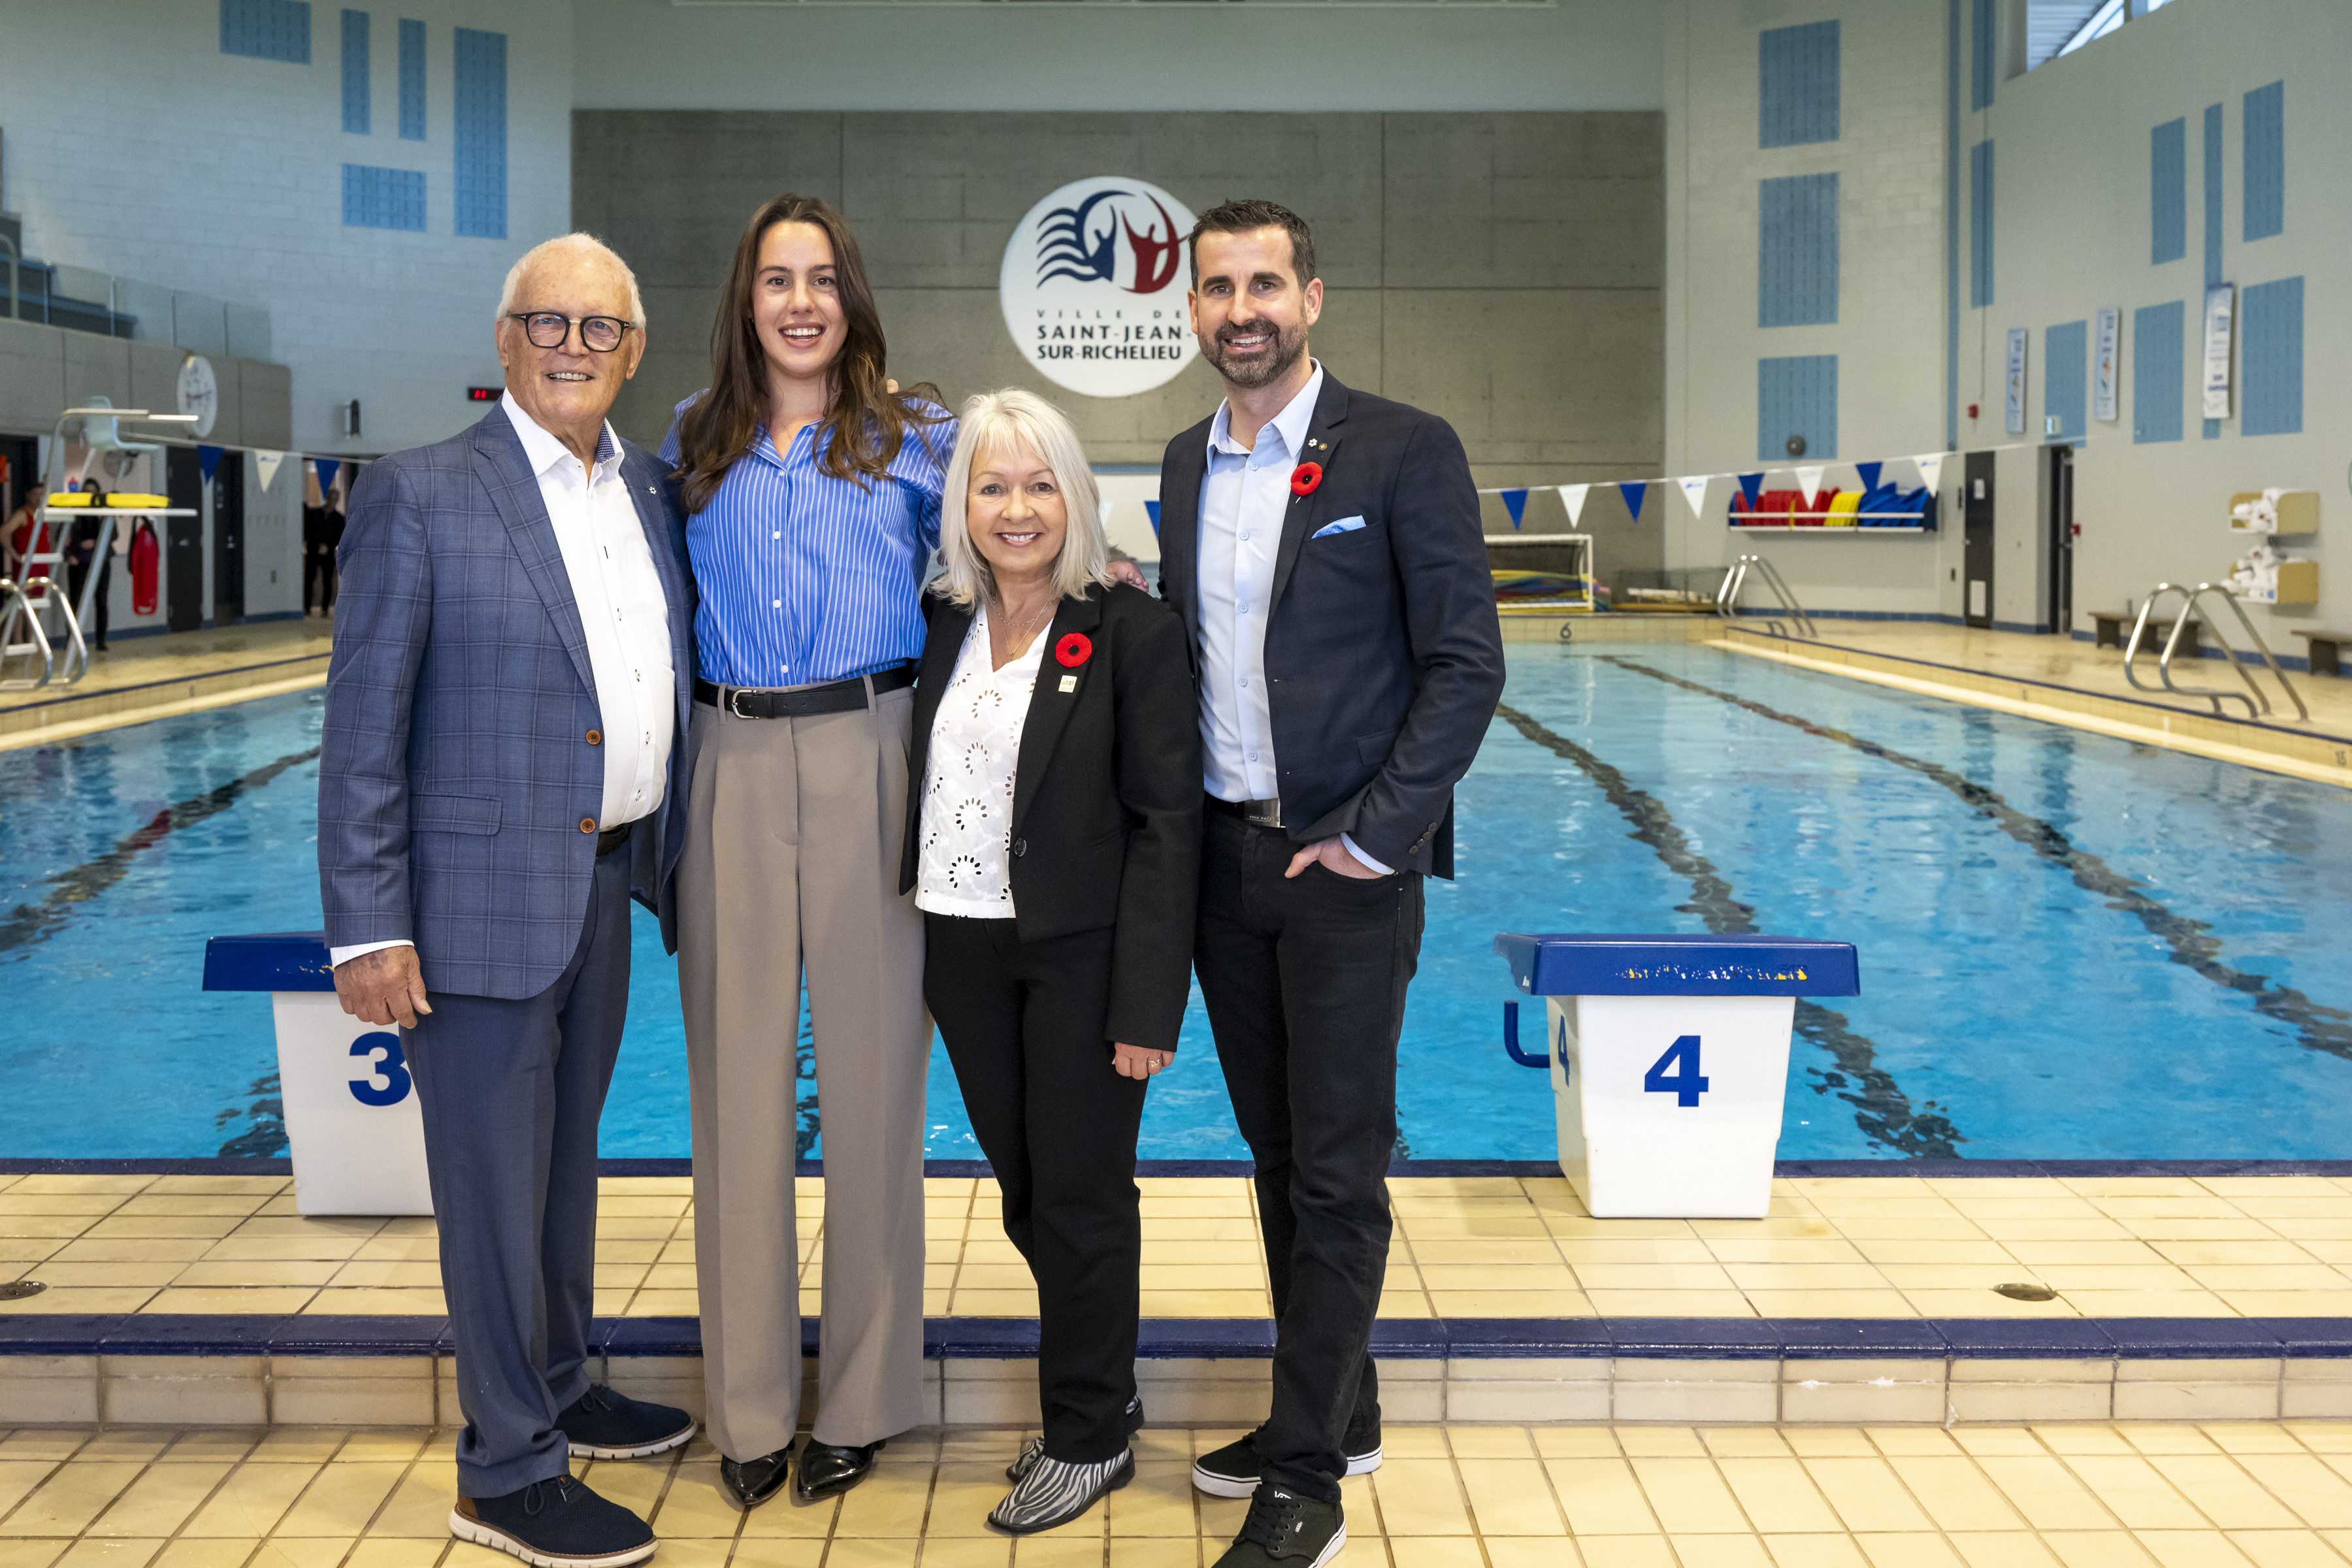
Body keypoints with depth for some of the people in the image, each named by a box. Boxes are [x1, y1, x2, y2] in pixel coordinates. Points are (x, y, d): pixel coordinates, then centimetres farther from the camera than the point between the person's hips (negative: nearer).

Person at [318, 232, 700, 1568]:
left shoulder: (653, 494, 9)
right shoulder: (421, 496, -10)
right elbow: (364, 726, -11)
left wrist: (666, 860, 9)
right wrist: (368, 926, -14)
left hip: (608, 881, 6)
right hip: (486, 892, -6)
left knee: (567, 1155, 20)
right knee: (494, 1181, 2)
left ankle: (559, 1391, 37)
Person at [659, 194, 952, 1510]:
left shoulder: (917, 437, 6)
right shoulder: (694, 443, 12)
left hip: (868, 758, -2)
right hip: (733, 766, 2)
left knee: (870, 1069, 2)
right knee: (738, 1075, 4)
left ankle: (862, 1399, 14)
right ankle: (749, 1403, 15)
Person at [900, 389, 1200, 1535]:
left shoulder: (1133, 631, -10)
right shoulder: (940, 624, 7)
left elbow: (1167, 822, -13)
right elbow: (917, 792, 13)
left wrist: (1147, 1003, -17)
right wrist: (916, 939, 2)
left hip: (1079, 956, -5)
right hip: (962, 951, 6)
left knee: (1081, 1197, 6)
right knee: (1024, 1194, 15)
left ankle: (1089, 1437, 22)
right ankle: (1100, 1390, 33)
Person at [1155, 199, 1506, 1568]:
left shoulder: (1405, 452, -8)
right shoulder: (1188, 465, 11)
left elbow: (1466, 663, -11)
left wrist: (1375, 834, -15)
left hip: (1344, 866, -6)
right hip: (1223, 859, 6)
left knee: (1338, 1174, 0)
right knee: (1281, 1159, 15)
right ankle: (1337, 1413, 29)